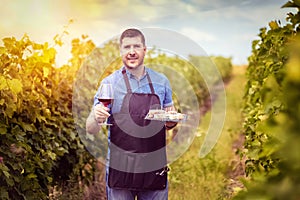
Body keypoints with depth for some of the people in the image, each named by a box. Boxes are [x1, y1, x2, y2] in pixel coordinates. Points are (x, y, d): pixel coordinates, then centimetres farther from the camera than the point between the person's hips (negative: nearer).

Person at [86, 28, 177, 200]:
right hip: (120, 169, -2)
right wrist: (97, 118, -25)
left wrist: (172, 121, -5)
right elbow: (91, 130, -3)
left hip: (155, 168, 2)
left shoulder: (161, 81, 7)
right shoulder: (110, 83, -1)